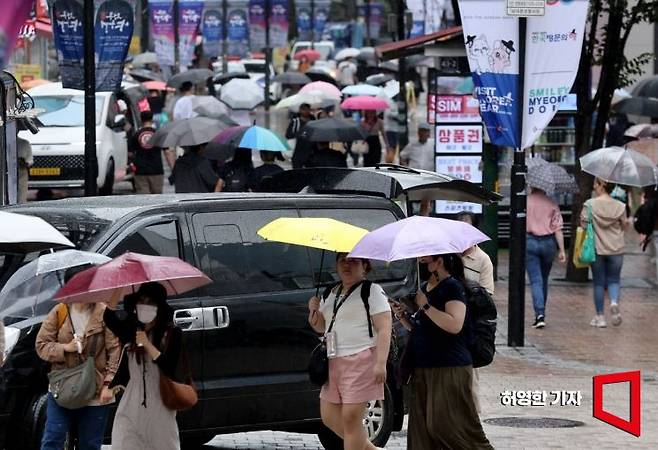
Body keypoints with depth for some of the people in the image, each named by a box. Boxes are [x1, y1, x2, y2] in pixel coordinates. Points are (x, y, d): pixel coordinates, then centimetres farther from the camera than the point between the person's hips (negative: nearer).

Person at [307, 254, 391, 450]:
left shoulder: (372, 291, -4)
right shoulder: (332, 294, 18)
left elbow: (384, 329, -11)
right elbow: (321, 326, 26)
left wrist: (381, 362, -21)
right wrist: (314, 311, 3)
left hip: (361, 359, -8)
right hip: (334, 362, 8)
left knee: (350, 417, -10)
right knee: (330, 417, 7)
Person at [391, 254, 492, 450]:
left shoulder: (453, 287, -10)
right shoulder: (424, 288, 16)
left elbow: (455, 325, -24)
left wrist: (426, 306, -19)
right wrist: (403, 316, 6)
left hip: (449, 368, -9)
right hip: (422, 367, 9)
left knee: (448, 425, -9)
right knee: (421, 425, 5)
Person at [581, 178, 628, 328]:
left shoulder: (590, 205, -9)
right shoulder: (620, 206, -2)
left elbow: (584, 225, -9)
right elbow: (624, 227, 4)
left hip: (596, 249, -1)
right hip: (616, 249, 1)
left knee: (599, 283, 8)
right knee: (613, 280, 13)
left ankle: (600, 317, 11)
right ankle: (614, 302, -17)